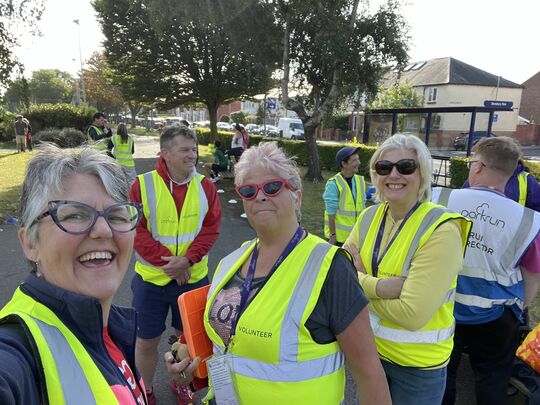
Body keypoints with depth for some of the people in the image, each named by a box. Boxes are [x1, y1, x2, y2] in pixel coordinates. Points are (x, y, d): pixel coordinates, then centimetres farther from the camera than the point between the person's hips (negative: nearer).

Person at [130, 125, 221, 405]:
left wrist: (187, 259, -20)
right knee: (147, 340, 14)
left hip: (193, 277, 2)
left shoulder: (204, 186, -4)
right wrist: (167, 262, -18)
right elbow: (136, 232, -13)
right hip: (151, 278, -1)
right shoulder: (142, 185, -11)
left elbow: (211, 228, -7)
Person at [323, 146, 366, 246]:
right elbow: (331, 212, -15)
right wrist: (332, 235, -14)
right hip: (338, 235, -5)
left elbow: (362, 207, 8)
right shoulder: (333, 184, -17)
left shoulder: (360, 180, 1)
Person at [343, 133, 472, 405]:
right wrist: (378, 286, -24)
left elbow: (412, 314, -28)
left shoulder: (441, 230, -23)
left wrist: (360, 280, -15)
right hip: (369, 348, 5)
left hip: (418, 364, -5)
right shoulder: (369, 217, -3)